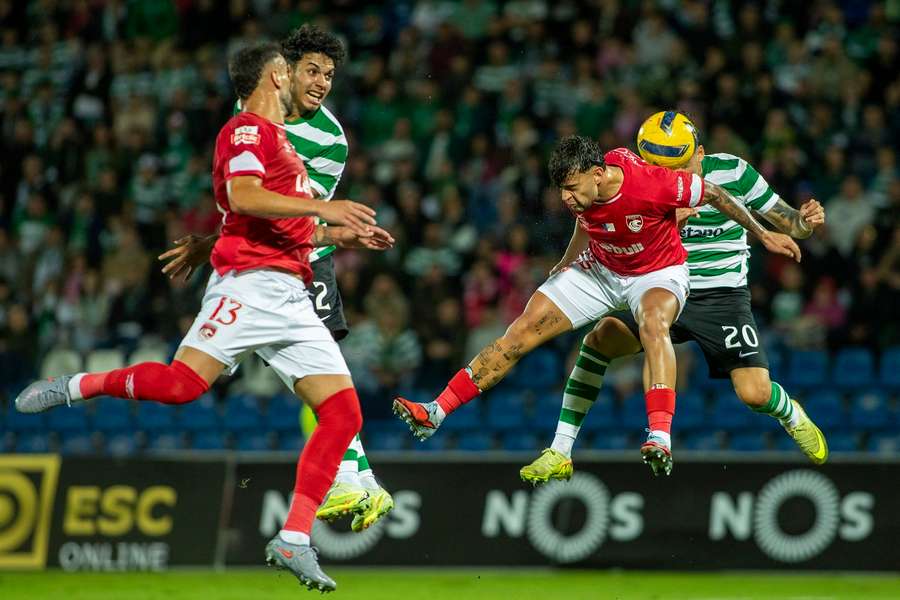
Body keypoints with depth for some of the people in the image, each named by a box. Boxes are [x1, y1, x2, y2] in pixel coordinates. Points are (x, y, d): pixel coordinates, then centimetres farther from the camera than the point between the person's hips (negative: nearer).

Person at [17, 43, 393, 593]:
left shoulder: (276, 137, 27)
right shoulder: (248, 130, -1)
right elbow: (243, 197, -20)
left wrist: (342, 234, 29)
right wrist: (322, 208, -20)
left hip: (292, 296, 9)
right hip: (250, 284, -9)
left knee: (343, 412, -4)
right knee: (182, 383, -23)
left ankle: (294, 542, -7)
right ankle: (75, 388, 4)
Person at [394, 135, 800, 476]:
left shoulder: (651, 184, -34)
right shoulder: (582, 193, -18)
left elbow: (713, 194, -17)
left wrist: (764, 235, -7)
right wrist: (567, 263, 19)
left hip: (658, 274, -5)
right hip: (597, 269, 5)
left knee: (653, 324, -40)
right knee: (523, 331, -7)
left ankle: (660, 440, -52)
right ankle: (436, 413, -5)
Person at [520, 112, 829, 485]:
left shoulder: (733, 172, -9)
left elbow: (786, 222, -1)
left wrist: (805, 222, -24)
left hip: (723, 297, -2)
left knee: (754, 393, -16)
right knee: (600, 339, -22)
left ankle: (791, 415, 24)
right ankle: (560, 454, -18)